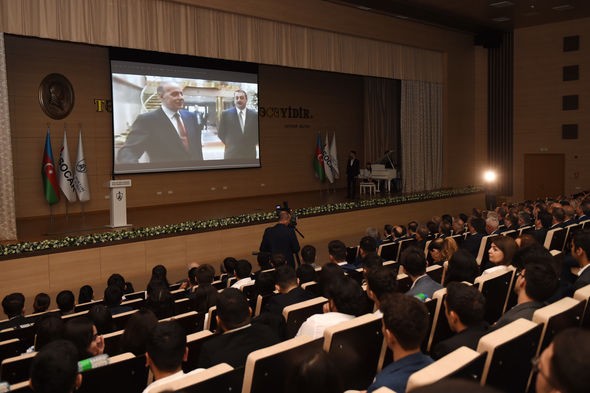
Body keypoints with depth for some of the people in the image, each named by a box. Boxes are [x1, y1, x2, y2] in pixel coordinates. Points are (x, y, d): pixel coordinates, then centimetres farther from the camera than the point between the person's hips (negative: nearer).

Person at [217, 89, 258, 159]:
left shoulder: (254, 114, 3)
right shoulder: (226, 114, 0)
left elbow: (257, 132, 11)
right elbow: (220, 133, 6)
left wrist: (252, 144, 4)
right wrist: (229, 144, 3)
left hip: (250, 154, 1)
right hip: (231, 154, -1)